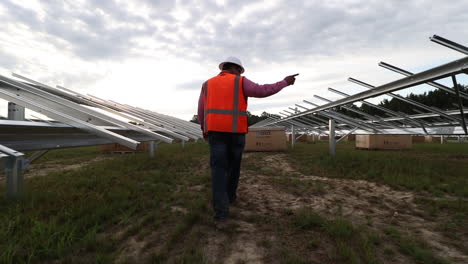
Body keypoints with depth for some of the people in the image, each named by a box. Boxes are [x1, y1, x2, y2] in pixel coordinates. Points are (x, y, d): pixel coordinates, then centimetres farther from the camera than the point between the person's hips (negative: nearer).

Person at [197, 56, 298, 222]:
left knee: (219, 169, -3)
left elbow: (202, 112, 13)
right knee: (233, 164, 18)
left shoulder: (208, 84, 12)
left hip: (216, 130, 2)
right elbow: (262, 91, -8)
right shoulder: (240, 83, 2)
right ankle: (230, 195, 34)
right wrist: (285, 82, 3)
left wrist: (204, 129, 28)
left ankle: (221, 209, -13)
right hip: (235, 131, -1)